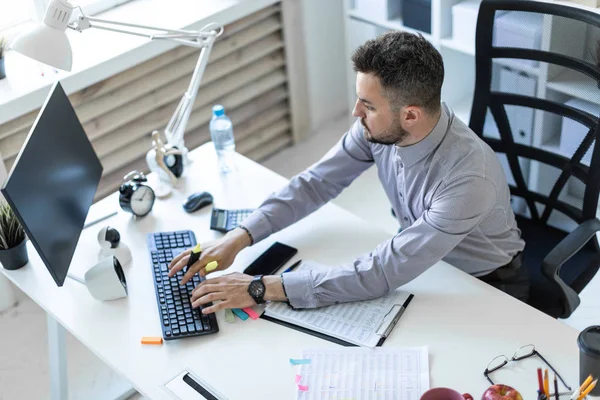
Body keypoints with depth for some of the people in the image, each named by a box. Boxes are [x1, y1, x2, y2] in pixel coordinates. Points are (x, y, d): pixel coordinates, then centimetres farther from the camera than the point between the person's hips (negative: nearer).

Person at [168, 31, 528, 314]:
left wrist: (265, 288, -37)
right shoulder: (378, 126, -20)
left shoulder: (468, 178, -38)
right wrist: (241, 236, -20)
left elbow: (382, 273, -37)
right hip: (417, 265, 5)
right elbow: (316, 183, -8)